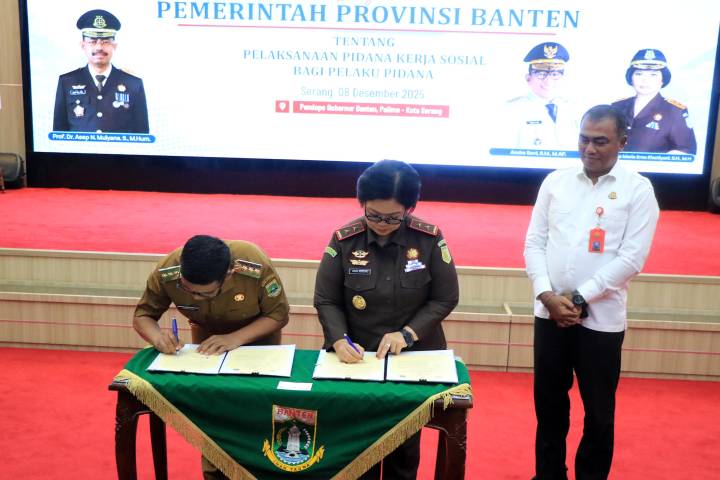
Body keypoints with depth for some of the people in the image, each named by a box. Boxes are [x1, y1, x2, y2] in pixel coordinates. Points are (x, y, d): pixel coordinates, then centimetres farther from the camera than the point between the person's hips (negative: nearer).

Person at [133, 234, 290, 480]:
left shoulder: (256, 266, -40)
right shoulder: (166, 273, -32)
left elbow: (278, 314, -25)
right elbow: (142, 315, -17)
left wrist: (235, 338, -39)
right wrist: (157, 337, -39)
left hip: (258, 335, -2)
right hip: (207, 337, 2)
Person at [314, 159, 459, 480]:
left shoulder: (430, 239, -11)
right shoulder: (344, 240, -10)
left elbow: (445, 298, -5)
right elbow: (326, 300, -5)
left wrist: (408, 333, -17)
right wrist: (339, 340, -21)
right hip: (357, 358, 0)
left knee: (405, 445, 15)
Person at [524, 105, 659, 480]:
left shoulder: (638, 190, -4)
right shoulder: (555, 181, 5)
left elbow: (631, 259, -10)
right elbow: (534, 242, 4)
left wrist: (579, 299, -13)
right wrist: (547, 295, -10)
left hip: (601, 319, -3)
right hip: (549, 313, 3)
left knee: (599, 410, 9)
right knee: (549, 403, 14)